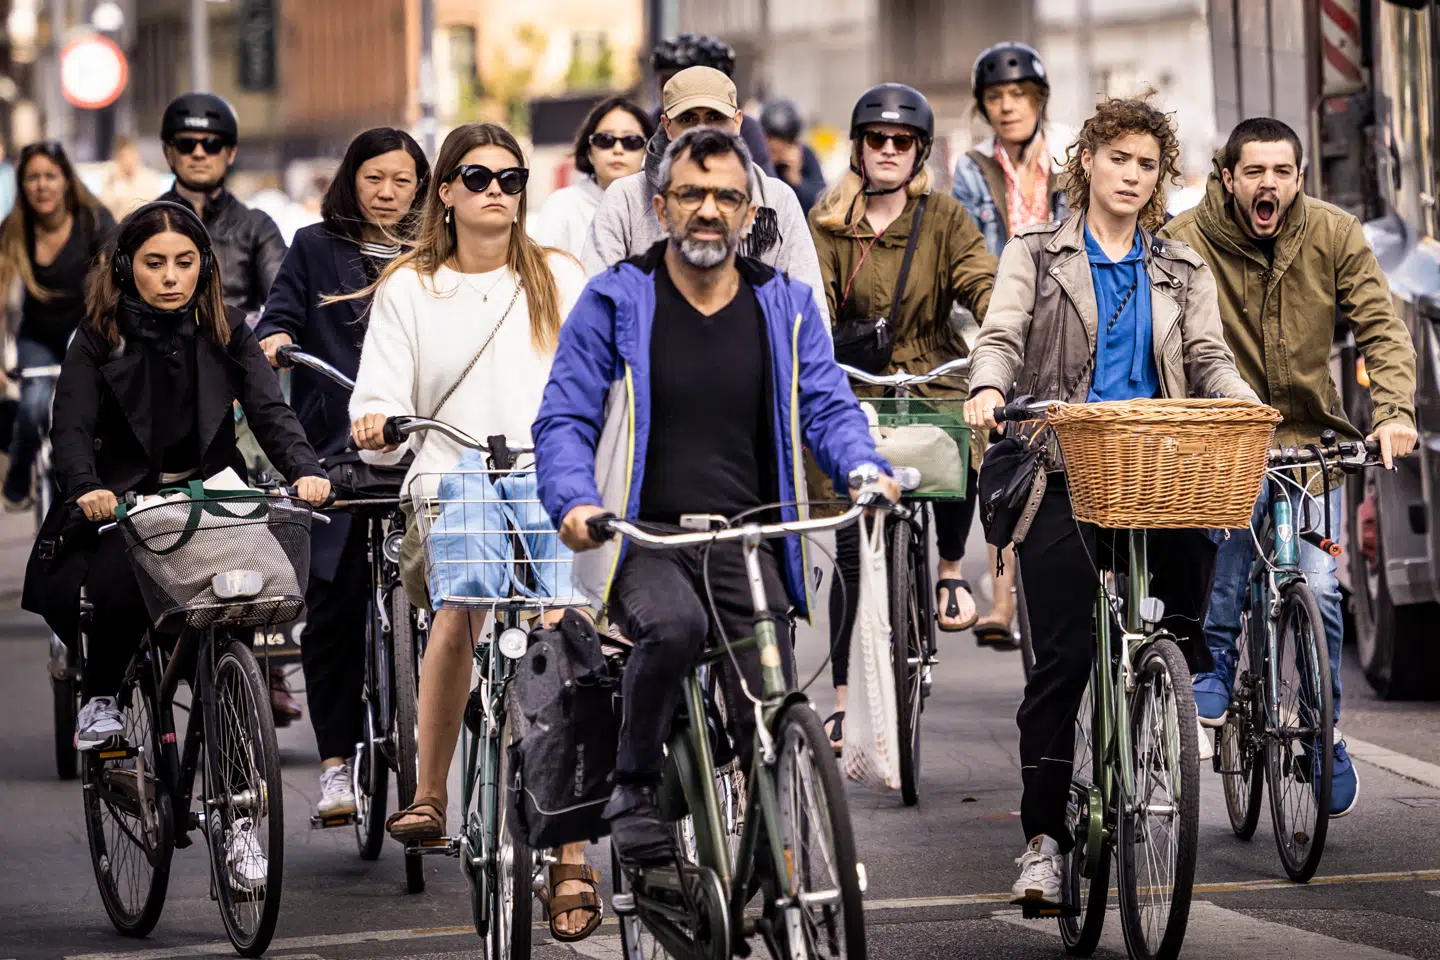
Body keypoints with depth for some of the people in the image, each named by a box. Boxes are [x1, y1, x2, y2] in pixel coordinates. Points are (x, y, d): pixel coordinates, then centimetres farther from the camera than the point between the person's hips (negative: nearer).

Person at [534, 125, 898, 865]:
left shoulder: (784, 307, 12)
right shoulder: (615, 302, 4)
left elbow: (827, 407, 7)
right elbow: (564, 420, 2)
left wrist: (866, 469, -16)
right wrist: (575, 499, -18)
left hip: (748, 544, 3)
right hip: (643, 541, -2)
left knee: (769, 715, -13)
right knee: (673, 625, -35)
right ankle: (634, 787, -14)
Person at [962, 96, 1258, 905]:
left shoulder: (1182, 270, 19)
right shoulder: (1038, 255, 12)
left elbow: (1207, 355, 7)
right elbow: (1003, 334, -2)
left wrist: (1239, 397, -16)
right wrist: (990, 388, -25)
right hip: (1065, 477, -2)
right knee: (1062, 657, -7)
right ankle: (1045, 837, -2)